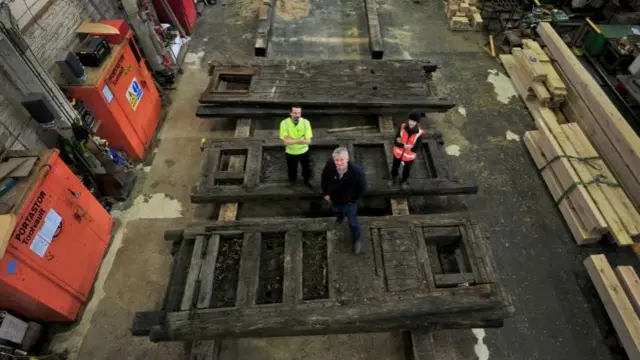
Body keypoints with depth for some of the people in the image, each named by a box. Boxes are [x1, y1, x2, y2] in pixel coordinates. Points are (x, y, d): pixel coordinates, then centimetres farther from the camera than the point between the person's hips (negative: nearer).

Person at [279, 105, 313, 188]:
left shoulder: (306, 122, -19)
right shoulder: (284, 123, -22)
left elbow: (308, 141, -21)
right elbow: (286, 142, -26)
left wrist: (292, 140, -33)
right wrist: (300, 140, -32)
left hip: (304, 151, 1)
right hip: (290, 152, -1)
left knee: (307, 168, 21)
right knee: (291, 169, 22)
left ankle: (307, 181, 51)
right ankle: (292, 181, 54)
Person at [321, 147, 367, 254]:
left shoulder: (356, 171, -38)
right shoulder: (329, 165, -30)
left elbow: (362, 187, -18)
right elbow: (324, 179, -7)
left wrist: (353, 199, -9)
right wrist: (325, 193, 1)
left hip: (349, 201, -3)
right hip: (334, 199, 3)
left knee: (353, 223, 16)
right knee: (336, 211, 36)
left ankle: (357, 239, 47)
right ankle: (341, 216, 74)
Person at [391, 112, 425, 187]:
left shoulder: (419, 133, -26)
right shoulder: (402, 127, -22)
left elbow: (416, 149, -26)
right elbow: (396, 142, -21)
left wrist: (402, 143, -29)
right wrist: (404, 145, -38)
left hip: (409, 156, -1)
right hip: (398, 153, 1)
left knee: (406, 169, 26)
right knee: (395, 167, 26)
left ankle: (403, 181, 56)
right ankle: (393, 179, 57)